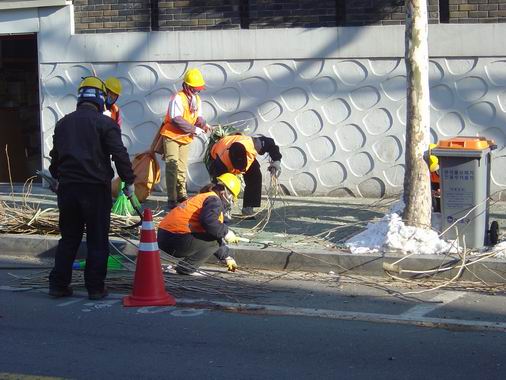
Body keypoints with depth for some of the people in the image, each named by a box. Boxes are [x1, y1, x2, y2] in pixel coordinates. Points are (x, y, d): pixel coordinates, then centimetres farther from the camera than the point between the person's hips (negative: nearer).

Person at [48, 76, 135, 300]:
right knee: (97, 240, 3)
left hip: (67, 187, 5)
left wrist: (58, 177, 33)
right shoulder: (105, 123, -6)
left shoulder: (63, 123, 12)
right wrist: (129, 181, -5)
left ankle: (58, 285, 12)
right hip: (95, 188, -5)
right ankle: (95, 287, 2)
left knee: (68, 238, 14)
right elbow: (120, 154, -12)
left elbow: (55, 156, 20)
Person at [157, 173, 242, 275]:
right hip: (177, 239, -10)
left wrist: (227, 257, 35)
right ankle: (186, 267, -7)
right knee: (215, 241, -2)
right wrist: (226, 232, -11)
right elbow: (208, 221, -26)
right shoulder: (214, 200, -3)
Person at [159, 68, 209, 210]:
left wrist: (203, 125, -15)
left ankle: (182, 195, 26)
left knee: (182, 167, 15)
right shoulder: (178, 98, -19)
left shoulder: (197, 99, 7)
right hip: (172, 136, -7)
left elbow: (198, 117, 8)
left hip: (186, 138, 7)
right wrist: (194, 129, -26)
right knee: (172, 165, -11)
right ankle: (172, 199, -12)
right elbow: (176, 119, -26)